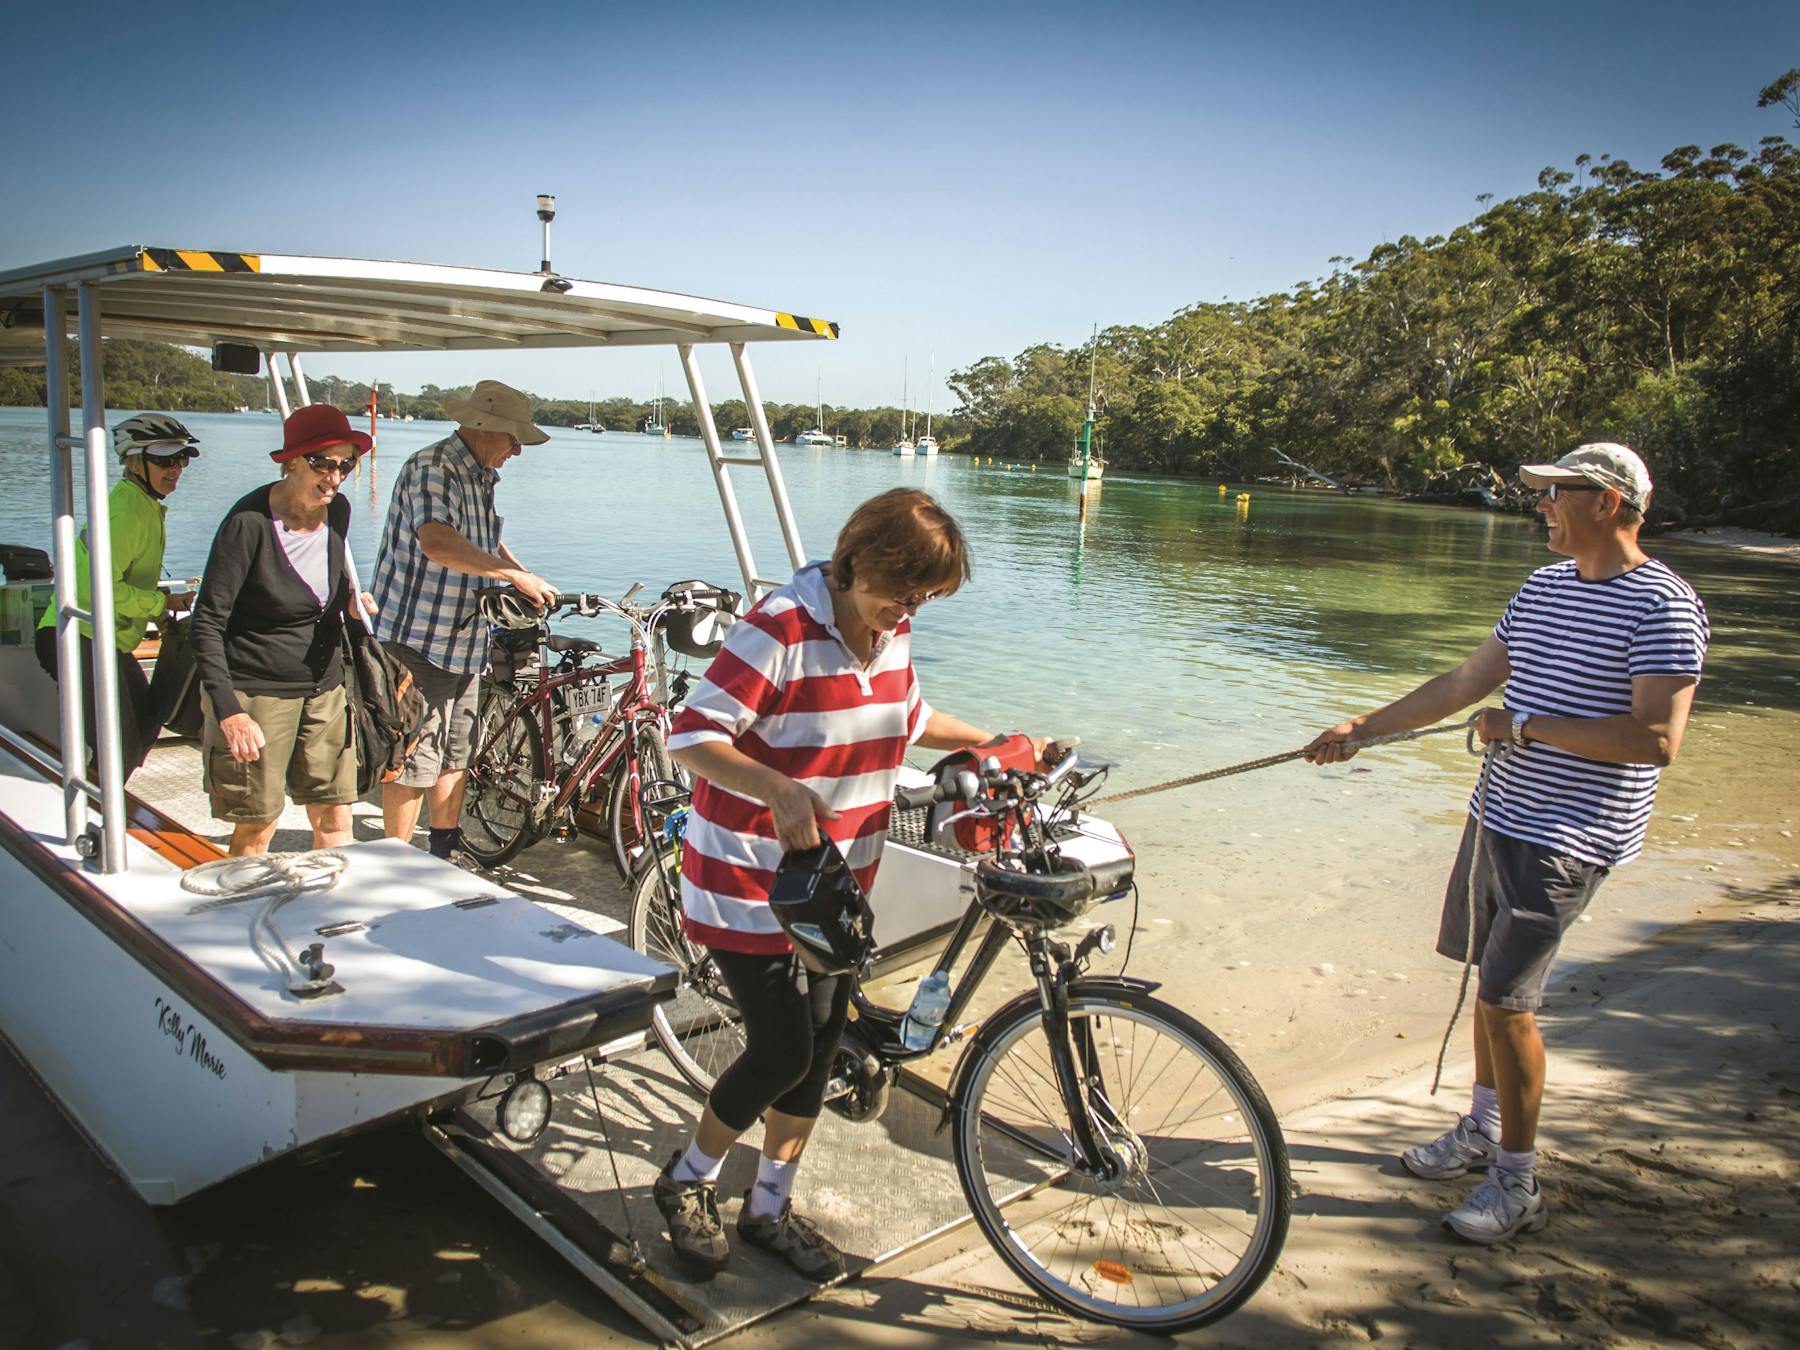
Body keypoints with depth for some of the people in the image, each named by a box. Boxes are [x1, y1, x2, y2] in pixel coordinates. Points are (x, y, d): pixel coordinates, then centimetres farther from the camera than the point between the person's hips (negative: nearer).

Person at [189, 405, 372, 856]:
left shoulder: (337, 510, 1)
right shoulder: (249, 523, -18)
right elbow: (206, 624, -18)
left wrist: (350, 599, 3)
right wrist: (228, 712, -26)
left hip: (325, 686, 6)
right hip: (257, 691, -6)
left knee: (335, 820, 6)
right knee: (258, 824, 0)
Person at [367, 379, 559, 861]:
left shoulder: (481, 477, 14)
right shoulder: (432, 469, -17)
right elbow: (438, 542, -35)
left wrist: (528, 581, 13)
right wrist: (514, 575, -31)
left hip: (464, 639, 10)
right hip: (419, 640, -10)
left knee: (456, 755, 16)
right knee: (413, 761, -3)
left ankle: (444, 858, 28)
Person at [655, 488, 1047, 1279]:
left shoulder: (890, 632, 2)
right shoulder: (780, 629, -22)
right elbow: (692, 736, -27)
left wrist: (993, 745, 19)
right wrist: (780, 790, -41)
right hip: (751, 886, -7)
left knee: (817, 1052, 12)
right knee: (782, 1053, -5)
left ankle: (770, 1209, 32)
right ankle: (686, 1182, 23)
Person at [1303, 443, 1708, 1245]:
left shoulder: (1662, 606, -14)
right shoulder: (1544, 586, 12)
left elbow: (1658, 739, -22)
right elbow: (1463, 684, 16)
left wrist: (1525, 726, -18)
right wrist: (1360, 728, 13)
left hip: (1567, 839, -8)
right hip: (1499, 813, 8)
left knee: (1506, 997, -7)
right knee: (1492, 979, 17)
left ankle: (1518, 1186, 9)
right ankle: (1482, 1130, 35)